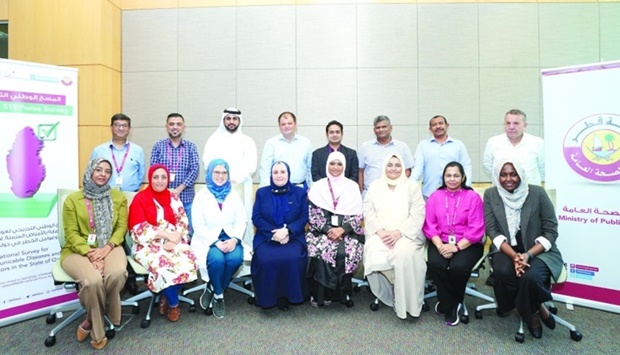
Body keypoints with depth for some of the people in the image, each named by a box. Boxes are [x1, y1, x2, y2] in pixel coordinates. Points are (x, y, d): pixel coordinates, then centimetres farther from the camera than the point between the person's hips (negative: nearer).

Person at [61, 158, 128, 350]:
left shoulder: (118, 197, 9)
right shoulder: (72, 200, 3)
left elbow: (122, 227, 4)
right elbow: (71, 233, -3)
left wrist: (107, 247, -14)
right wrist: (90, 254, -18)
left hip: (109, 248, 2)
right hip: (78, 250, -1)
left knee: (117, 273, -32)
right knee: (93, 281, -32)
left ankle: (90, 322, -7)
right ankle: (98, 331, -6)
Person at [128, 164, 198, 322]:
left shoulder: (173, 198, 9)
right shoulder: (140, 198, -2)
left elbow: (183, 223, 4)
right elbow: (140, 229, -11)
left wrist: (174, 239, -16)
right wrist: (167, 234, -18)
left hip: (173, 242, 3)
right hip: (148, 245, -3)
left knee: (189, 260, -26)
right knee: (163, 264, -32)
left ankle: (165, 297, -2)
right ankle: (173, 303, -5)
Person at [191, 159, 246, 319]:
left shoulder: (234, 195, 11)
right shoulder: (201, 196, 2)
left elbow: (241, 221, 5)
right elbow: (198, 226, -5)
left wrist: (234, 239, -14)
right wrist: (216, 243, -18)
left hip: (230, 238, 2)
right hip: (208, 240, -2)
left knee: (235, 258, -29)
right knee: (217, 259, -32)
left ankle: (212, 289, -2)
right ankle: (219, 295, -4)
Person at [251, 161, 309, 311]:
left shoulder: (300, 192, 10)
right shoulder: (262, 193, 12)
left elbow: (304, 217, 1)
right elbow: (256, 218, 2)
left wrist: (287, 230, -17)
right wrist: (274, 233, -14)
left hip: (292, 236, 0)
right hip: (266, 237, 1)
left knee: (292, 259, -30)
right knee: (266, 260, -28)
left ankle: (286, 295, -7)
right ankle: (268, 297, -5)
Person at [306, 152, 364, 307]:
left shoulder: (352, 187, 7)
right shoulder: (318, 187, 7)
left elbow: (358, 216, 1)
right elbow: (313, 215, 1)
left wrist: (342, 229, -14)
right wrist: (328, 230, -13)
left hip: (347, 232, 0)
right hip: (322, 231, 0)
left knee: (345, 253, -28)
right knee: (321, 252, -28)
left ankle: (342, 291, -6)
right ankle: (320, 293, -11)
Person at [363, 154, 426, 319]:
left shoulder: (412, 186, 7)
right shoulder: (374, 186, 13)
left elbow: (417, 215, -3)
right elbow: (368, 211, 4)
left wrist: (398, 233, -16)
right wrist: (380, 231, -13)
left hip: (406, 234, -1)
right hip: (380, 234, 2)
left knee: (405, 254, -32)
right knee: (375, 255, -28)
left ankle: (406, 302, -14)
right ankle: (391, 294, -4)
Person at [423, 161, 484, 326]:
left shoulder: (473, 197, -1)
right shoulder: (435, 196, 7)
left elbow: (476, 229, -7)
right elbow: (429, 225, 0)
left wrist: (456, 247, -18)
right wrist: (440, 246, -15)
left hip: (467, 244, -2)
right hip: (441, 242, 2)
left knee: (458, 267, -30)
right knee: (435, 264, -28)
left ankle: (447, 304, 1)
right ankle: (451, 305, -2)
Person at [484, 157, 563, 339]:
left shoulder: (537, 193, -9)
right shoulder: (490, 195, -3)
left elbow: (551, 231, -6)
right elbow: (492, 230, -5)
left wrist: (528, 254, -20)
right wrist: (513, 255, -20)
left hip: (538, 250, -1)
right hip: (506, 250, 2)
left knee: (530, 277, -31)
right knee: (503, 273, -29)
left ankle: (529, 311, 4)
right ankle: (536, 309, 1)